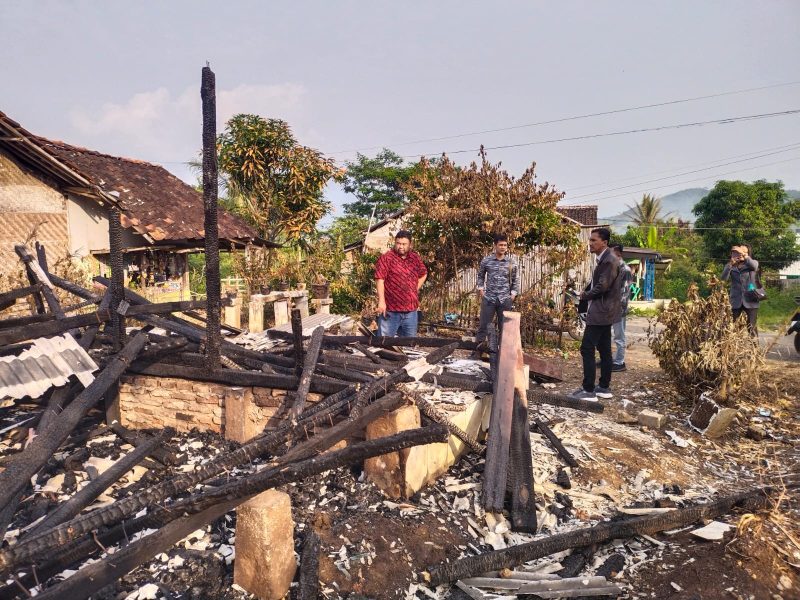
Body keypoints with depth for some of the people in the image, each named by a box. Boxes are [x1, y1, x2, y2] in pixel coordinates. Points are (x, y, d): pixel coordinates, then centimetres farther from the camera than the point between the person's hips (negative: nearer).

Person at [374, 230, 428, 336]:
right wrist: (381, 301, -20)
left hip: (411, 310, 5)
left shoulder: (416, 258, 10)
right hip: (390, 310, -5)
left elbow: (423, 274, 26)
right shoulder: (386, 258, -7)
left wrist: (416, 289, 13)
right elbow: (380, 280, -12)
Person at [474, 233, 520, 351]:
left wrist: (513, 294, -1)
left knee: (504, 327, 8)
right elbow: (480, 275, 13)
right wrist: (481, 289, 4)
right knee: (483, 326, 3)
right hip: (488, 298, 0)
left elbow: (516, 280, 6)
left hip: (505, 300, 0)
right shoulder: (486, 260, 0)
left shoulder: (512, 262, 0)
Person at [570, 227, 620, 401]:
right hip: (603, 312, 10)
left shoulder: (609, 260, -16)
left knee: (587, 349, -9)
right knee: (604, 349, 13)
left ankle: (588, 390, -6)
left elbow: (603, 286, -22)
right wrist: (586, 294, 3)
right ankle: (604, 387, 20)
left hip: (600, 312, -10)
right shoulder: (603, 259, 15)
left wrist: (585, 295, -7)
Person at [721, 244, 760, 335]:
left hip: (750, 301, -1)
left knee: (752, 328, 1)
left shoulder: (753, 263, 6)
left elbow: (754, 266, -19)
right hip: (735, 301, 1)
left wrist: (744, 255, -26)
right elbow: (724, 278, -10)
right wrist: (730, 264, -22)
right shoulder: (731, 266, 7)